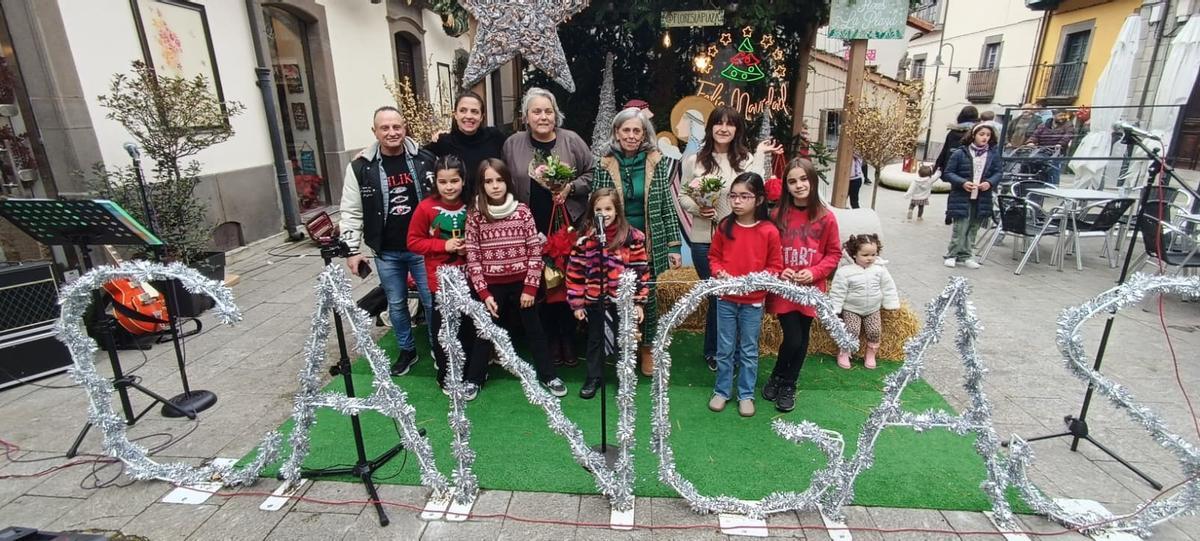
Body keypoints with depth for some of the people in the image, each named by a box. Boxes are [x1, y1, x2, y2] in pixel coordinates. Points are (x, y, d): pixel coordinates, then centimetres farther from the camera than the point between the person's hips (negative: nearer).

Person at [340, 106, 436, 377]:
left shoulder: (425, 159, -4)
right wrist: (351, 250, -3)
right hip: (386, 253, 1)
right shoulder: (360, 167, -4)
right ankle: (407, 351, 34)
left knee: (433, 302, 6)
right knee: (396, 304, 15)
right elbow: (351, 212, 1)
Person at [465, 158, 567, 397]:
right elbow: (472, 257, -5)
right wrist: (484, 292, -8)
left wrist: (530, 287, -8)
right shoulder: (475, 215, -6)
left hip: (521, 283, 0)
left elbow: (535, 251, -5)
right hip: (492, 285, 0)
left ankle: (548, 376, 27)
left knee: (534, 329, 12)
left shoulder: (522, 211, -5)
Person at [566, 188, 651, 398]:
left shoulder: (632, 237, -10)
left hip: (622, 300, -2)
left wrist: (639, 301, -7)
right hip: (594, 300, 2)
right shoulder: (585, 238, -5)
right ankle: (593, 378, 36)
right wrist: (576, 303, -2)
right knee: (595, 340, 18)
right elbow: (575, 272, -2)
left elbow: (641, 271, -6)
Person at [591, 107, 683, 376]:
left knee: (647, 296, 8)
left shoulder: (658, 163, -1)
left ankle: (646, 349, 28)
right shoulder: (604, 165, -3)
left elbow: (667, 206, 0)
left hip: (649, 243, 0)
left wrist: (674, 245, -2)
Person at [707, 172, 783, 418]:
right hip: (726, 299, 2)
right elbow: (714, 256, 6)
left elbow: (775, 266, -4)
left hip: (753, 301, -1)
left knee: (749, 351, 12)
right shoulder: (725, 227, -5)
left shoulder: (769, 231, -11)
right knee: (725, 349, 12)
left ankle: (746, 394, 28)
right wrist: (719, 272, -13)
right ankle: (722, 390, 28)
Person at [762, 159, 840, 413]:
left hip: (811, 289, 1)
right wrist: (779, 273, -13)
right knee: (792, 340, -5)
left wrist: (814, 272, -12)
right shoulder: (778, 215, -5)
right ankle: (776, 376, 24)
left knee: (802, 340, 12)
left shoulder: (826, 218, -5)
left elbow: (834, 253, 2)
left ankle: (789, 386, 32)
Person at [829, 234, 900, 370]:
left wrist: (891, 304, 3)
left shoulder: (880, 270, -7)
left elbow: (888, 288, 4)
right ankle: (843, 353, 7)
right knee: (852, 331, -15)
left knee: (875, 331, -5)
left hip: (873, 309, 3)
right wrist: (834, 310, -15)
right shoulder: (845, 272, -18)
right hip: (851, 309, -3)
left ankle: (871, 354, 19)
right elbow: (837, 293, -14)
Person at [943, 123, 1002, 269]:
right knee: (960, 228, -5)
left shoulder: (994, 154, 4)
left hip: (982, 199, 4)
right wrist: (963, 182, -19)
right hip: (962, 198, -4)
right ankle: (951, 255, 9)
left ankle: (965, 256, 22)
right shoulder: (960, 153, -7)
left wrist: (990, 182, -12)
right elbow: (948, 173, -5)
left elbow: (998, 172, 9)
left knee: (973, 229, 11)